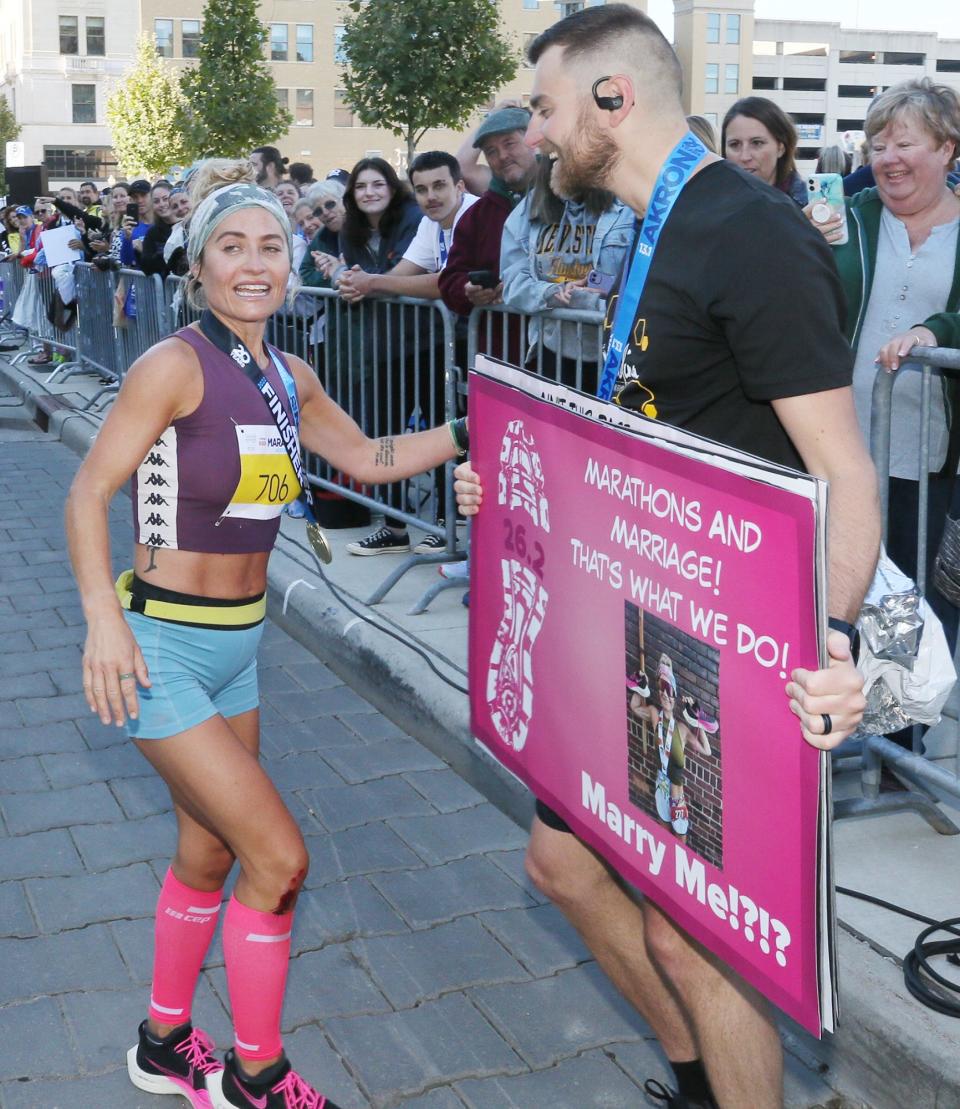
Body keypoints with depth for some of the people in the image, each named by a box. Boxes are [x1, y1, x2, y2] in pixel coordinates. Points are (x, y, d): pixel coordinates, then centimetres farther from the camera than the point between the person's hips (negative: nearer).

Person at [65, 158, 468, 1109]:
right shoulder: (176, 364, -15)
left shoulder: (289, 379, 6)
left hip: (236, 646, 7)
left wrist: (469, 432, 12)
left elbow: (364, 457, 19)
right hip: (161, 647, -7)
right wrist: (103, 620, -27)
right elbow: (89, 492, -17)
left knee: (209, 856, 18)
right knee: (279, 857, -7)